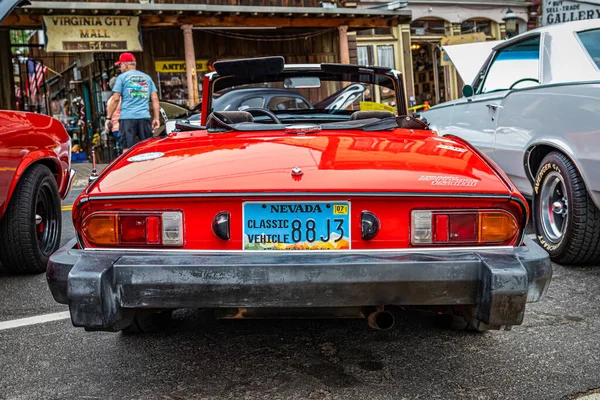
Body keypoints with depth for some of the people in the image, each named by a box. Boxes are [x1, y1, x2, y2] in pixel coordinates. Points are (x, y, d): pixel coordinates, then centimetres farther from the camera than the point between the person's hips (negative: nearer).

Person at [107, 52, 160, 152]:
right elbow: (155, 99, 11)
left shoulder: (122, 77, 6)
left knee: (127, 149, -5)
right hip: (145, 117, 3)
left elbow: (115, 99, -1)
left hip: (127, 117, -3)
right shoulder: (147, 78, 17)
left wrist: (108, 117, 4)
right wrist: (156, 118, 10)